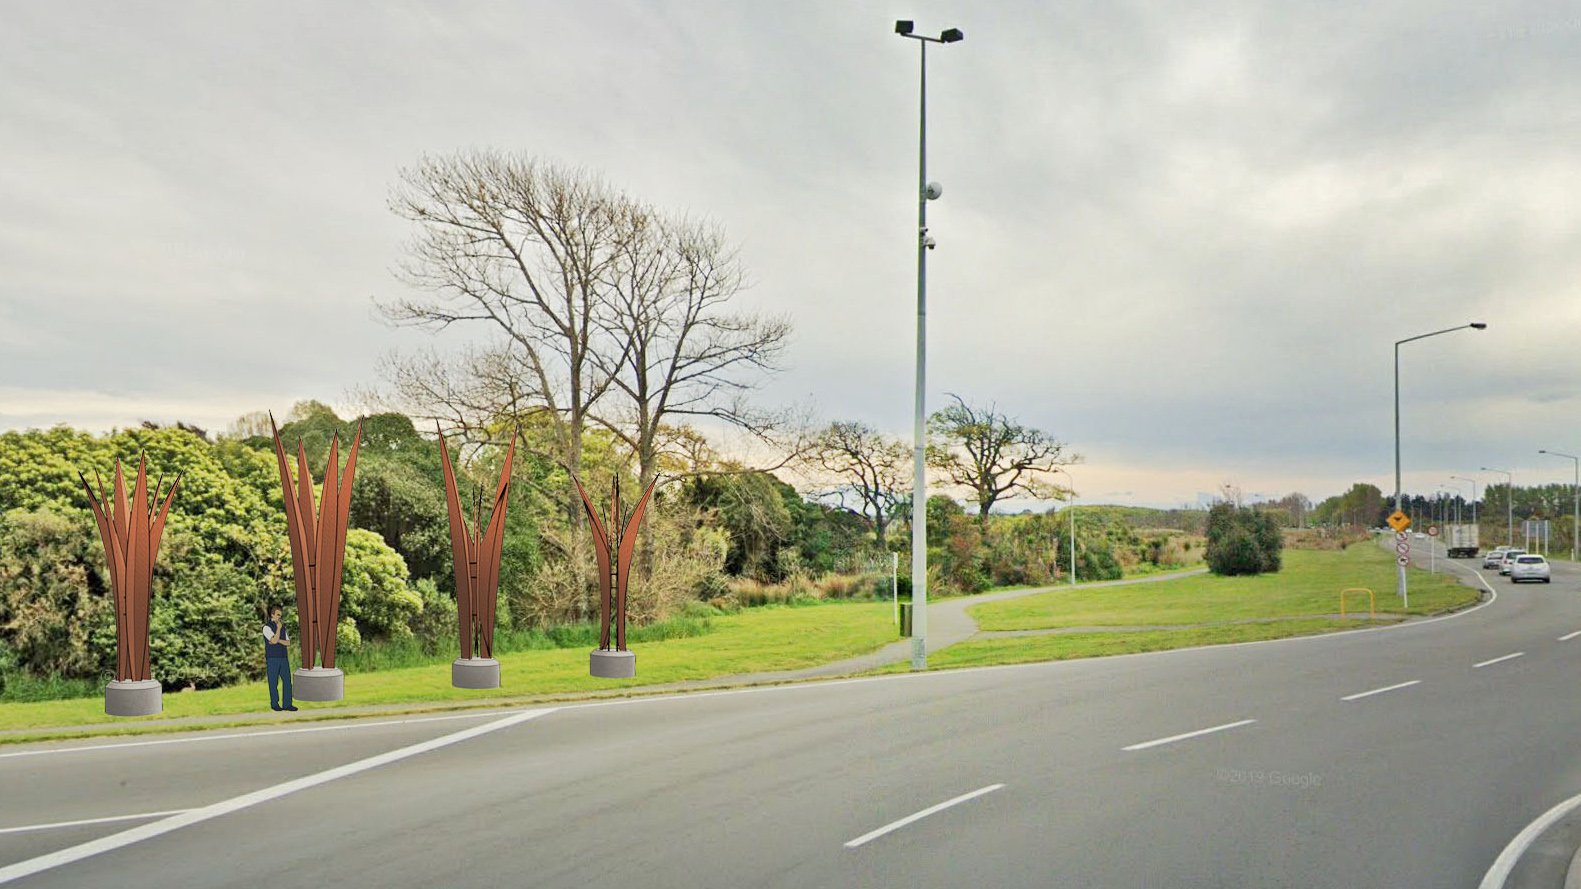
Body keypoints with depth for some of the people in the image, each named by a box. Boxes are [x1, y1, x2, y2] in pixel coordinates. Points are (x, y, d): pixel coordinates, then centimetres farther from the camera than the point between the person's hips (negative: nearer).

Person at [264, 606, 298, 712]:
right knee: (273, 682, 2)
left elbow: (287, 642, 7)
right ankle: (274, 704, 13)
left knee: (287, 680, 0)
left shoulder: (282, 627, 14)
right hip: (272, 659, -5)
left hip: (284, 658, 5)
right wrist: (278, 628, -9)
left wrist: (278, 640, -10)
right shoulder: (267, 627, -6)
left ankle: (287, 704, 3)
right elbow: (274, 640, -17)